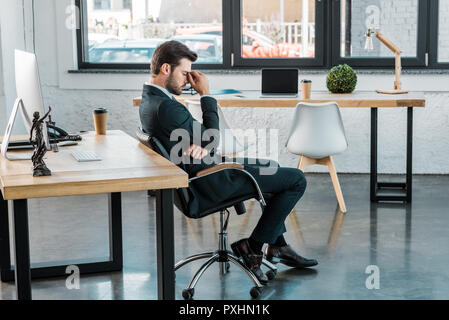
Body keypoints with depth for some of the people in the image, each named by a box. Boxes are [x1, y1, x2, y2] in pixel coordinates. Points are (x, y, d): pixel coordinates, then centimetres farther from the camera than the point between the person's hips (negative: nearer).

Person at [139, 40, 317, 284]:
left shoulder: (148, 101, 6)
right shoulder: (166, 107, -27)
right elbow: (210, 139, -14)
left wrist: (201, 148, -16)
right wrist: (206, 95, -9)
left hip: (198, 173, 11)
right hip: (211, 183, -11)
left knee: (271, 167, 27)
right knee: (296, 180, -4)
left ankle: (277, 246, 27)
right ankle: (252, 247, 5)